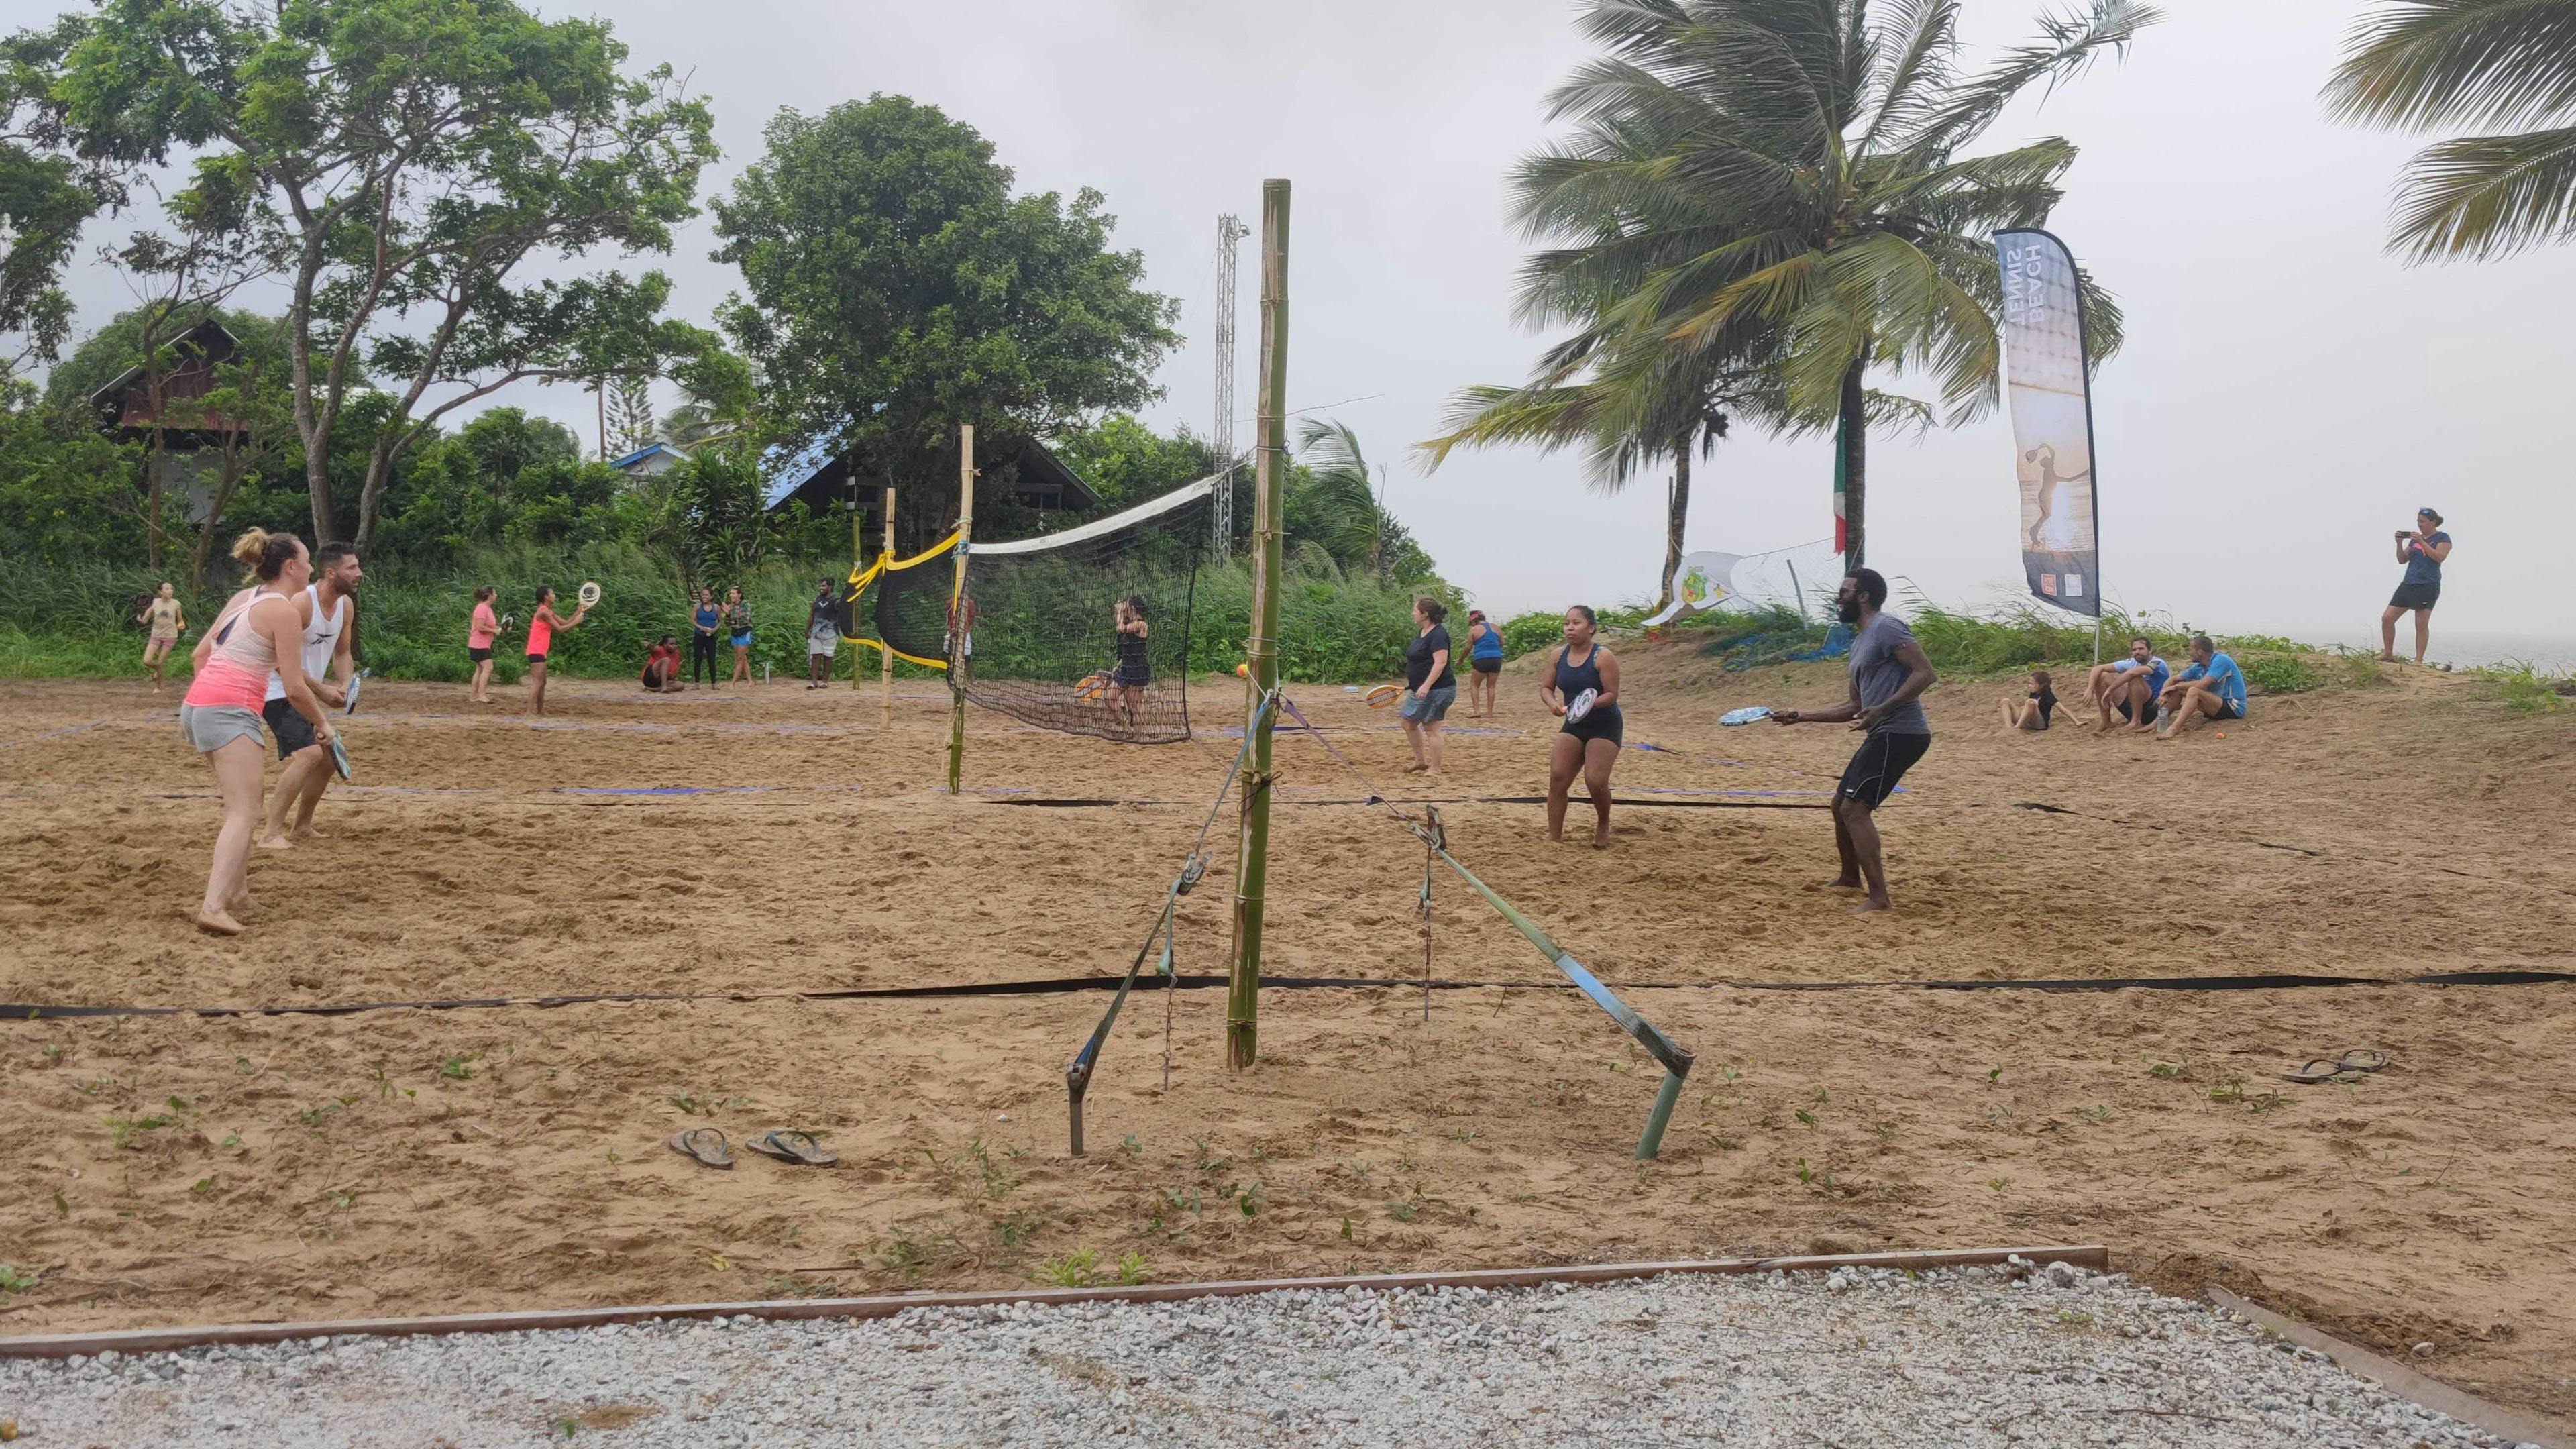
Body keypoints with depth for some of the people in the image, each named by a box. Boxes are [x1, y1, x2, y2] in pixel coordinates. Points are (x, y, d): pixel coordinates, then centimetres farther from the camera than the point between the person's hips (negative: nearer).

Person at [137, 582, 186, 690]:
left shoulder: (176, 604, -5)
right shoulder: (155, 602, -3)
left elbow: (180, 620, 7)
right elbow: (145, 620, 1)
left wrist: (182, 625, -16)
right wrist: (140, 619, -22)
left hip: (170, 636, -2)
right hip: (156, 635, 2)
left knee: (161, 663, 1)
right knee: (147, 661, -7)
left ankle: (158, 686, 22)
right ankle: (158, 670, 27)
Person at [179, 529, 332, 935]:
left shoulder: (243, 598, 18)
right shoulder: (283, 611, -7)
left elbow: (200, 654, 22)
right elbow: (294, 687, -8)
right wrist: (321, 723, 6)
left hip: (197, 703, 9)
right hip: (230, 711, -9)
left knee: (242, 805, 23)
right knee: (243, 815, -14)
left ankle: (235, 889, 28)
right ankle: (213, 907, -28)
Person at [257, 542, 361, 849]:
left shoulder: (346, 606, 4)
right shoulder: (300, 603, -23)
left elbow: (342, 653, 16)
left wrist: (345, 686, -3)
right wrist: (322, 690, -23)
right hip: (279, 691, -10)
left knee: (328, 757, 17)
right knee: (308, 754, -25)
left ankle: (302, 827, 32)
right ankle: (270, 834, -24)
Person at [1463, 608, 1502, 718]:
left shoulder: (1474, 630, -2)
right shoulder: (1495, 627, 10)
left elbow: (1468, 647, 0)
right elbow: (1502, 642, 14)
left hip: (1481, 660, -4)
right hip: (1496, 659, 4)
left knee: (1474, 685, 10)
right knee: (1491, 686, 14)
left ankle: (1476, 711, 0)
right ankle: (1489, 712, 13)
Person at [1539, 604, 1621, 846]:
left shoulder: (1602, 657, -15)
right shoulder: (1559, 656, 2)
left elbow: (1612, 695, -15)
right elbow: (1546, 687, 6)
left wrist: (1590, 704, -32)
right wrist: (1553, 703, -15)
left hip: (1604, 726, -5)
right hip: (1573, 726, 5)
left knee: (1595, 781, -16)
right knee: (1557, 778, -9)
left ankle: (1603, 825, 16)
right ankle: (1554, 837, -2)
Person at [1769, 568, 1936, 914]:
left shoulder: (1885, 627, -10)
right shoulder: (1859, 642, 21)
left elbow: (1924, 672, -20)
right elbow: (1855, 707, 26)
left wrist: (1882, 709, -29)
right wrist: (1801, 717, 23)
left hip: (1900, 733, -10)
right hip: (1882, 735, 10)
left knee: (1855, 809, -15)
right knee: (1841, 804, 20)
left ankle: (1878, 898, -16)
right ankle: (1851, 878, 38)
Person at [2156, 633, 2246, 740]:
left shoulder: (2221, 660, -17)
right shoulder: (2199, 667, 6)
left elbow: (2202, 684, -26)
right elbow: (2172, 680, 9)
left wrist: (2176, 687, -14)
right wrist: (2164, 695, -11)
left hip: (2233, 709, -9)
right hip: (2217, 705, 9)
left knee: (2194, 691, -31)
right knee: (2179, 688, 4)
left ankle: (2173, 729, -45)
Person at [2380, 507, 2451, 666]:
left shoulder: (2443, 538, 1)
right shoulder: (2415, 538, 18)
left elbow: (2439, 557, -15)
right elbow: (2402, 559, 16)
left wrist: (2422, 542, -17)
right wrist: (2399, 543, 0)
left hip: (2428, 587, -6)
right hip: (2408, 584, 6)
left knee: (2422, 625, -6)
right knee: (2387, 617, -1)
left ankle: (2419, 661, -4)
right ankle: (2388, 653, 9)